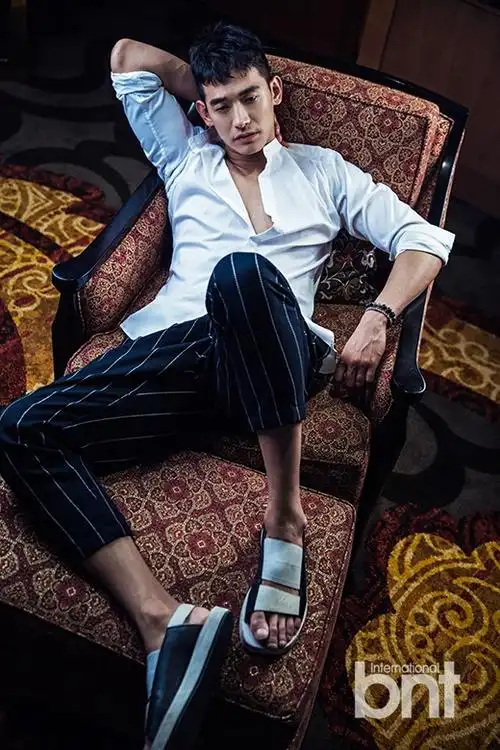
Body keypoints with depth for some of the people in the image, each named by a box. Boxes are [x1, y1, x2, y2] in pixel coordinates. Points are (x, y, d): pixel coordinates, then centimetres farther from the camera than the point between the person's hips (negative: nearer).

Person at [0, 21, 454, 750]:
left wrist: (376, 319, -2)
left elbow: (424, 239, 15)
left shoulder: (323, 170, 23)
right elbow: (127, 56, 30)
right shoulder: (184, 158, 29)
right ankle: (163, 620, -36)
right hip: (176, 345, 3)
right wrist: (207, 84, 31)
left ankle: (286, 515, -26)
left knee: (243, 274, -40)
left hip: (272, 359, -3)